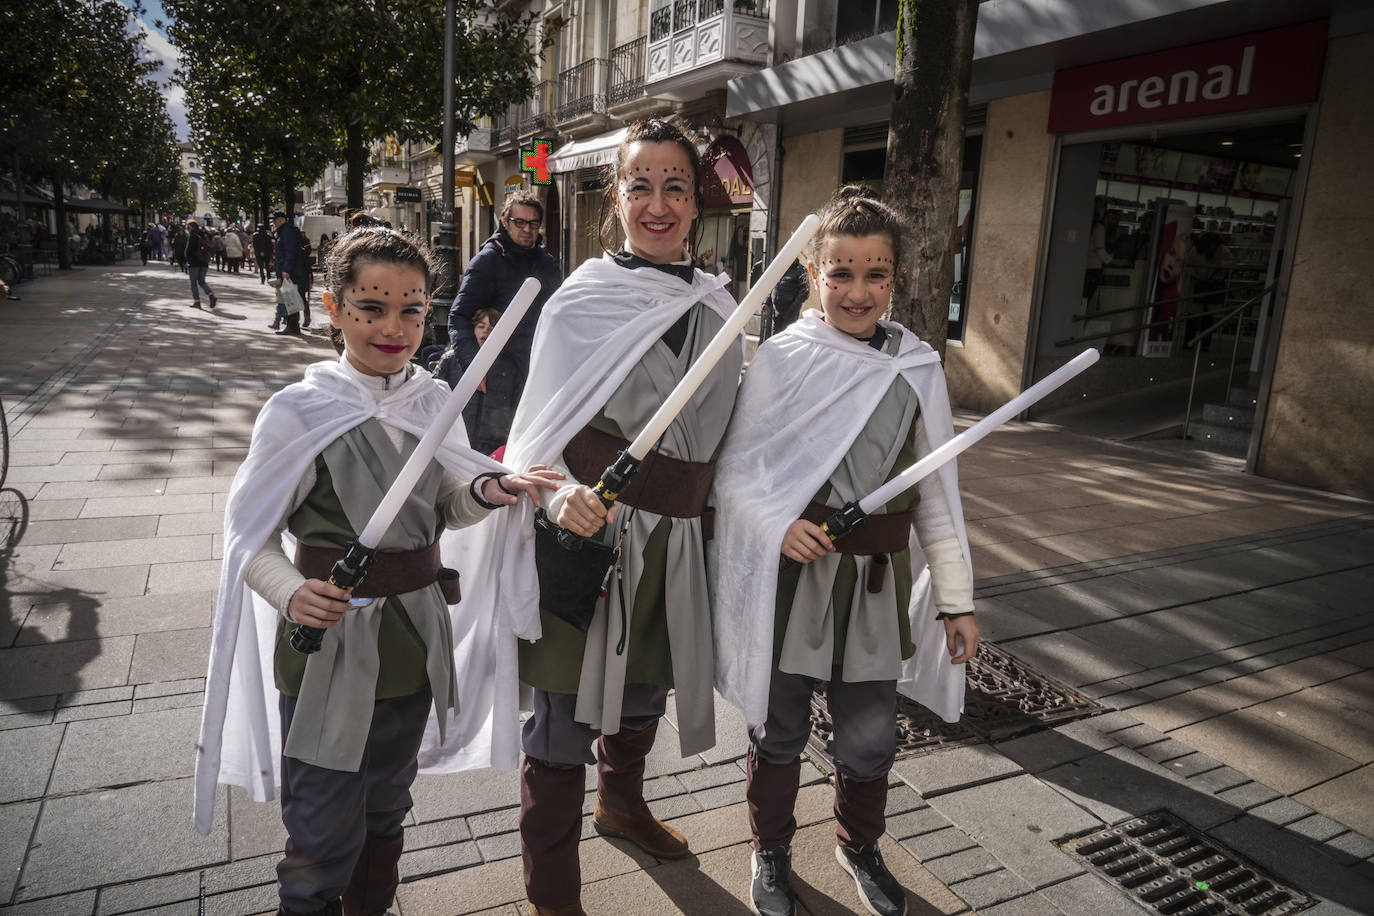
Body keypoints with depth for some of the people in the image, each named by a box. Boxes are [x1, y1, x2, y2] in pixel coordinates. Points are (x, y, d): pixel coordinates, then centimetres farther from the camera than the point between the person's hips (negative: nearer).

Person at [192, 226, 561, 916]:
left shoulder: (432, 401, -1)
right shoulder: (299, 412, -15)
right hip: (330, 637, -5)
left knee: (387, 806, 24)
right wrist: (292, 594, -28)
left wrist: (486, 491, -10)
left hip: (414, 642, 5)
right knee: (325, 834, 5)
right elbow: (248, 532, -10)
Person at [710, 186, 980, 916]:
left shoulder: (918, 366, 0)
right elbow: (732, 473, -5)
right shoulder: (780, 359, -9)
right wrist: (777, 526, -24)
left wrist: (955, 599, 4)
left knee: (869, 739, 16)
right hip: (789, 581, -2)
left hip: (878, 584, 2)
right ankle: (771, 851, 43)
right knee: (780, 731, 16)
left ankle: (859, 845, 47)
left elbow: (936, 493, 4)